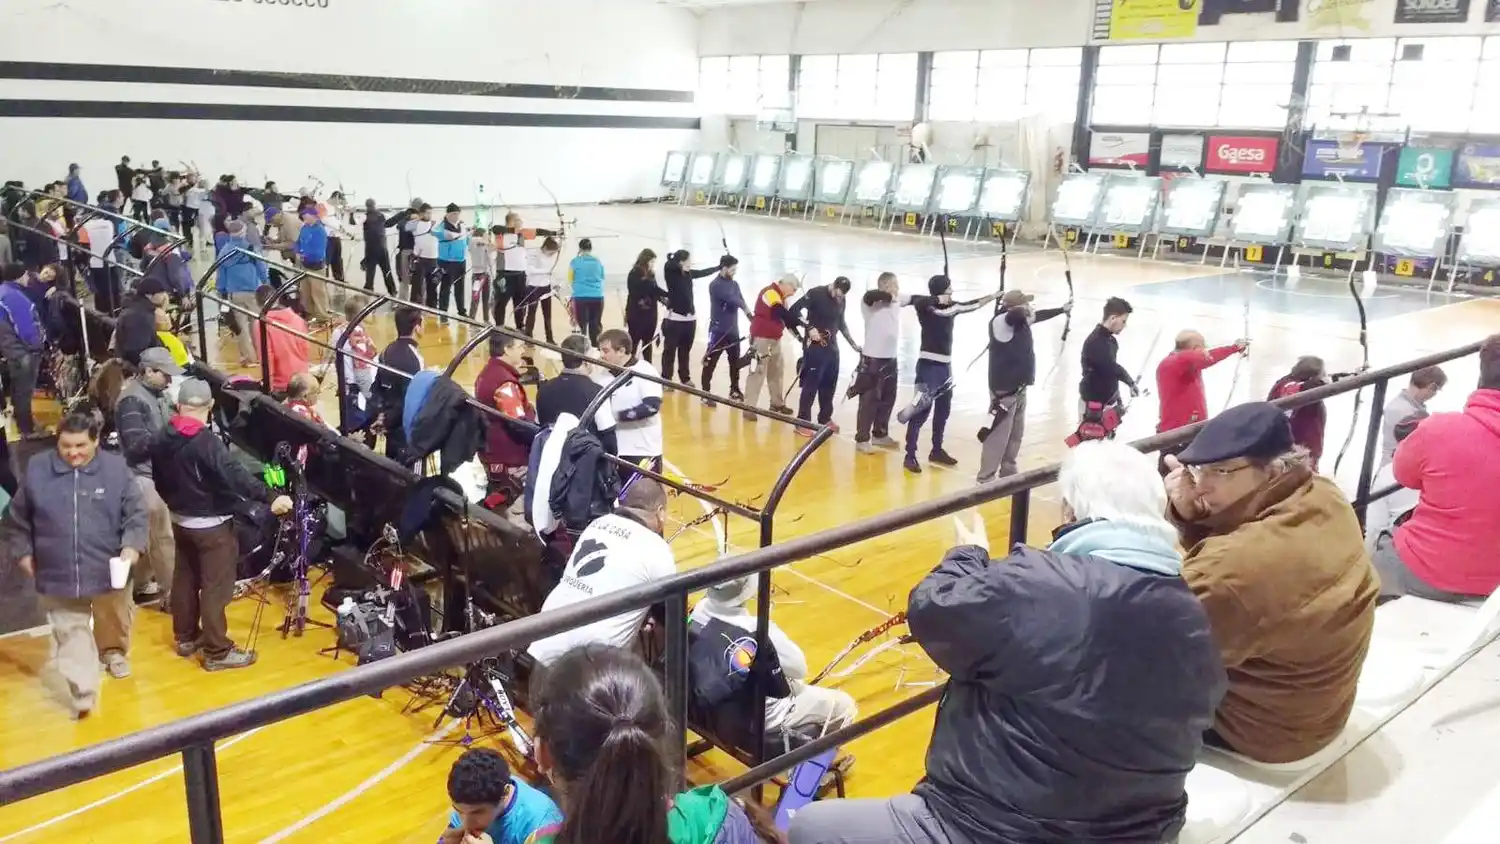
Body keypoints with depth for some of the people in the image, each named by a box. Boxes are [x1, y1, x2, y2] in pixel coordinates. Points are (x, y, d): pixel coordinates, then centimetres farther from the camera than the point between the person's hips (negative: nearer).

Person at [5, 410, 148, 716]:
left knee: (114, 620, 22)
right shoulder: (37, 469, -5)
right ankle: (83, 692, 3)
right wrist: (23, 552, 6)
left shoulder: (116, 468, -10)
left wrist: (132, 545, -19)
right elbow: (16, 517, 8)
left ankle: (114, 652, 50)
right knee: (70, 631, 0)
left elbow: (136, 513, -6)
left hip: (109, 568, 0)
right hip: (57, 572, 0)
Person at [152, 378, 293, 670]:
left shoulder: (163, 439, 3)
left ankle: (186, 637, 33)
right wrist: (269, 497, -38)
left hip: (180, 520, 9)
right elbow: (234, 473, -34)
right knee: (215, 587, -2)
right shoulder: (205, 440, -24)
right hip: (211, 524, -8)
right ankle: (217, 652, 3)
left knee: (185, 579, 20)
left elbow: (159, 480, 16)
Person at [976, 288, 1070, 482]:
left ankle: (1008, 472, 29)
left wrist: (1062, 310, 44)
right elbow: (1017, 313, -38)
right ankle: (986, 479, -5)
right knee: (998, 436, -9)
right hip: (1004, 389, -10)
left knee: (1016, 435, 17)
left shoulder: (1021, 320, 12)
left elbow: (1038, 315, 31)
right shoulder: (1000, 321, -17)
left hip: (1019, 388, 10)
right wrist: (1028, 312, -15)